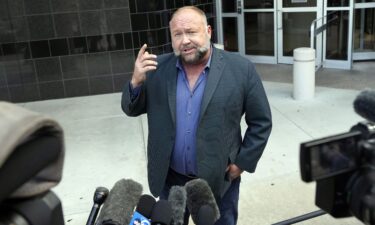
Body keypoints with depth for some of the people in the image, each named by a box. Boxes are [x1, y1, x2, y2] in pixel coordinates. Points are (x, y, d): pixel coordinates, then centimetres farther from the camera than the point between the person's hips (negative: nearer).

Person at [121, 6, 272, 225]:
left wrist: (242, 162, -7)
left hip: (220, 180, -2)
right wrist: (137, 81, -18)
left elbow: (261, 122, -4)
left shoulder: (241, 69, -12)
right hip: (169, 179, 2)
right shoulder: (157, 68, -5)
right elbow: (131, 109, 1)